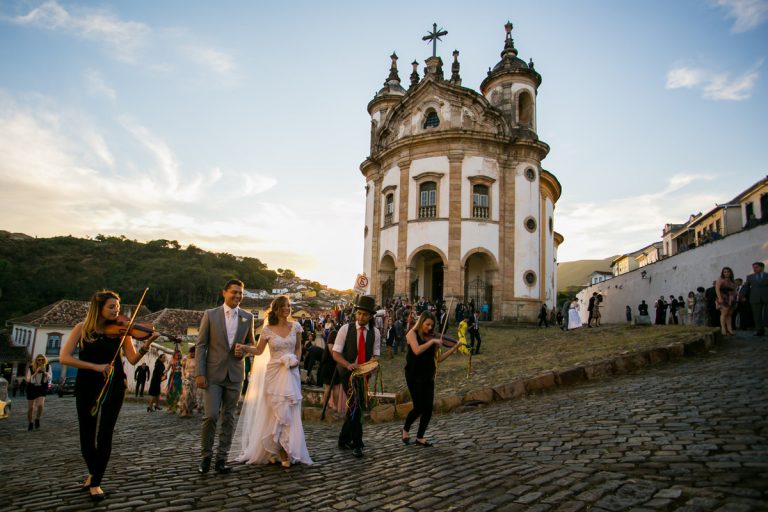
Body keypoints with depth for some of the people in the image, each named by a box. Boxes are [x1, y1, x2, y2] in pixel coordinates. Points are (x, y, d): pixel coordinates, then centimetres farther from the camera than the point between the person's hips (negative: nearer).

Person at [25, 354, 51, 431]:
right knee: (30, 408, 8)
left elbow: (49, 379, -9)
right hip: (31, 389, 0)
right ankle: (30, 423, 32)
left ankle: (37, 419, 7)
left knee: (40, 405, -20)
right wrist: (36, 372, -30)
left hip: (42, 389, 0)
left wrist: (45, 372, -26)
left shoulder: (47, 366, -8)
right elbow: (28, 380, -17)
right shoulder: (30, 367, -13)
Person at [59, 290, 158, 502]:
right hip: (87, 386, 0)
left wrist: (146, 345, -25)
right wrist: (95, 366, -22)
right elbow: (64, 357, -11)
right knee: (87, 435, 10)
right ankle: (93, 473, 36)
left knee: (105, 434, -6)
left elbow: (133, 359, -6)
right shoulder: (83, 328, -3)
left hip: (113, 386, 0)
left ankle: (95, 482, 9)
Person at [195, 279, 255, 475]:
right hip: (213, 374, -2)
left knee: (228, 418, 7)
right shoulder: (210, 315, -1)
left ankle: (221, 459, 17)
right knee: (211, 415, -8)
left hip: (235, 374, 3)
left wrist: (243, 351, -8)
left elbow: (251, 344, 15)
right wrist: (199, 373, -9)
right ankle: (206, 456, 13)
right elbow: (201, 345, -2)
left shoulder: (248, 318, 5)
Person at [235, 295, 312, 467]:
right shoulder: (268, 330, -4)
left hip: (291, 373, 2)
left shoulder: (295, 326, 3)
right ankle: (274, 450, 16)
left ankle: (287, 452, 13)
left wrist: (296, 360, -5)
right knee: (277, 412, 1)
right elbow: (259, 351, 1)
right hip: (274, 373, -2)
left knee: (290, 412, 2)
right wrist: (243, 347, -15)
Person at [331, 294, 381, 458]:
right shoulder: (345, 329, -7)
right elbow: (336, 353, -9)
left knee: (353, 407, 12)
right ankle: (357, 444, -8)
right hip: (347, 372, -4)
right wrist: (348, 365, -26)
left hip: (363, 373, 4)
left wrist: (370, 364, -18)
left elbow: (375, 355, 5)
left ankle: (344, 440, 30)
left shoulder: (375, 332, 1)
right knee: (355, 405, -18)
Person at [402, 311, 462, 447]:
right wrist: (432, 341, -24)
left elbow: (439, 358, 4)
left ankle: (420, 437, 18)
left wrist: (455, 347, -4)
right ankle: (405, 429, 19)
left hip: (428, 377, 5)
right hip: (414, 376, -5)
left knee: (428, 408, 2)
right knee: (419, 407, -8)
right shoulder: (412, 334, -6)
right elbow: (417, 351, -25)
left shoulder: (431, 337, 8)